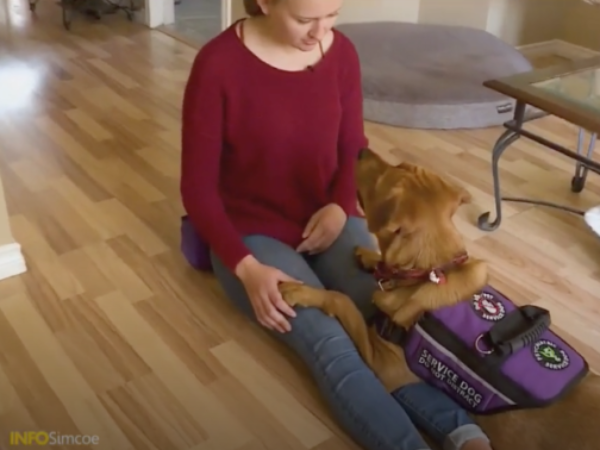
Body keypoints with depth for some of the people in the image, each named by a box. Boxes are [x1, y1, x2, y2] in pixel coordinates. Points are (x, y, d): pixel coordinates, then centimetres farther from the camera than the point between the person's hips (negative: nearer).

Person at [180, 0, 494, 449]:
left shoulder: (341, 52, -3)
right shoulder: (218, 66, -17)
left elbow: (353, 149, 9)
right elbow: (198, 187, -12)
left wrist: (339, 207, -12)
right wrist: (247, 269, -23)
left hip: (326, 221, 5)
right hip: (252, 233, -4)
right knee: (330, 345, -29)